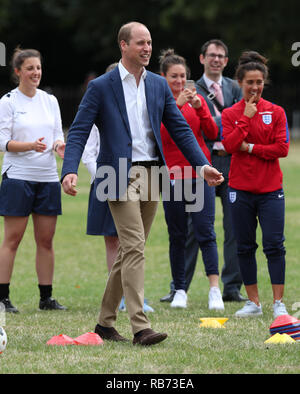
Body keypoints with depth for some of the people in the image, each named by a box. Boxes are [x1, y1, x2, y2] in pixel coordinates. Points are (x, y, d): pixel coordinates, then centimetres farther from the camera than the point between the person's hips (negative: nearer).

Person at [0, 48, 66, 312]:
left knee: (46, 240, 5)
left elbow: (58, 134, 14)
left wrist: (59, 145, -9)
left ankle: (46, 297, 10)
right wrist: (31, 145, -23)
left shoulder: (50, 100, 12)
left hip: (48, 178, 5)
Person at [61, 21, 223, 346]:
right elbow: (78, 132, -6)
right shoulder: (101, 87, -2)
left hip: (151, 174, 6)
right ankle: (140, 328, -18)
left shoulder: (159, 85, 13)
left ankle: (105, 322, 19)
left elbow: (180, 129, 14)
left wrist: (202, 165, 3)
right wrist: (69, 171, -21)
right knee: (134, 248, -15)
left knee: (129, 251, 10)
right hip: (120, 176, -6)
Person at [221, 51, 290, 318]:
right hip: (241, 188, 1)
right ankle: (253, 303, 12)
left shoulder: (276, 112, 3)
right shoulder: (231, 114, 5)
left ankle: (278, 303, -4)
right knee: (245, 246, 5)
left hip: (270, 188, -1)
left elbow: (282, 148, -6)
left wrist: (250, 148, -10)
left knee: (274, 245, -7)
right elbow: (230, 145, -10)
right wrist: (246, 118, -11)